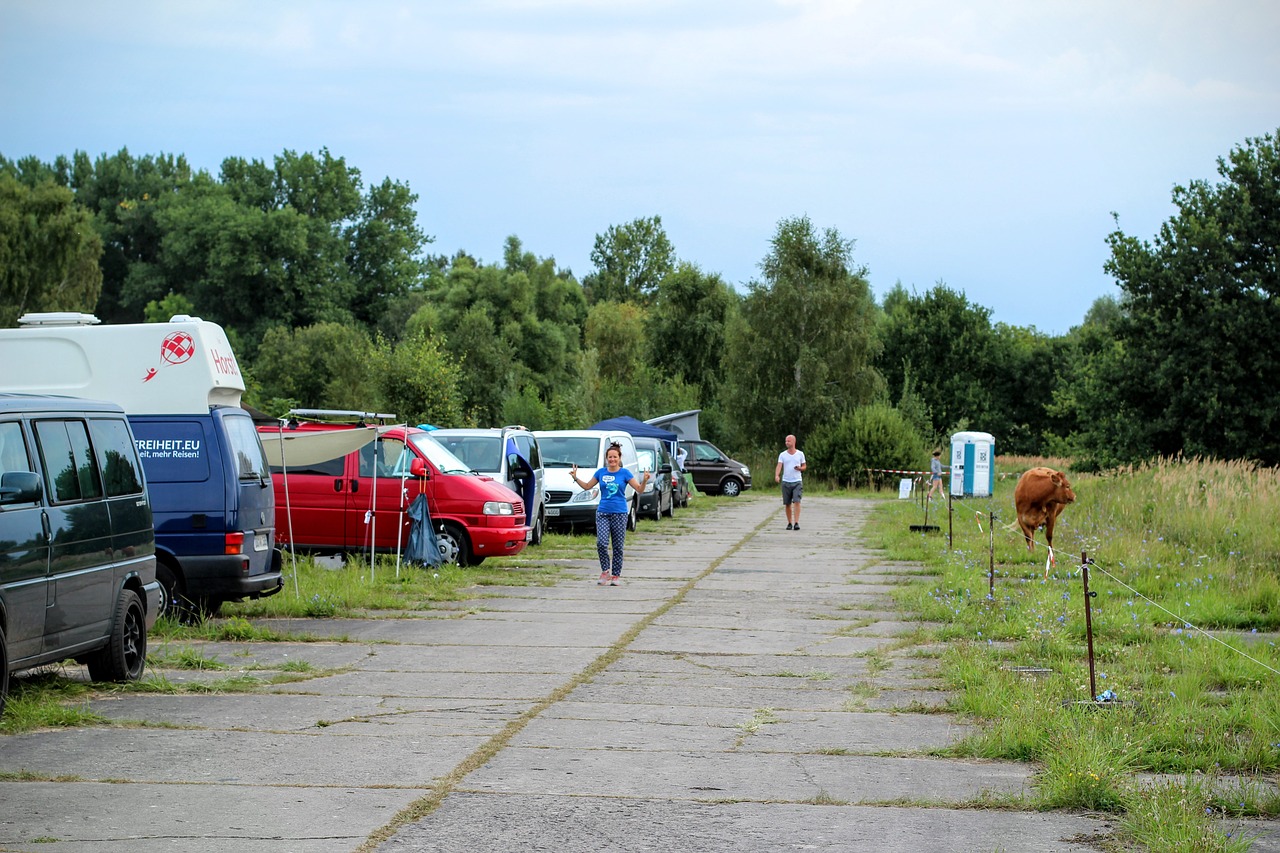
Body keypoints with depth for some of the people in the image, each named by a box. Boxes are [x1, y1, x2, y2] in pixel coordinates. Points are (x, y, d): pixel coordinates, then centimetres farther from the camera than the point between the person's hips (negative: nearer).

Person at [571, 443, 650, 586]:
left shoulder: (624, 473, 0)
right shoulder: (601, 472, 7)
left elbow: (639, 489, -3)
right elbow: (587, 486, 17)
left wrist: (644, 481, -22)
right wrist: (576, 478, 4)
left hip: (619, 513, -1)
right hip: (603, 513, 1)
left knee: (618, 546, 3)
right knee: (601, 543, -15)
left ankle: (616, 575, 12)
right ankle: (605, 571, 1)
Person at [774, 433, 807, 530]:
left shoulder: (800, 454, 6)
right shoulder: (782, 455, 5)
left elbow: (804, 466, 13)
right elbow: (779, 466, -7)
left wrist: (800, 468, -11)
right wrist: (777, 475, -27)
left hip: (797, 482, -1)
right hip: (786, 481, 1)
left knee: (796, 502, -14)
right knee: (787, 504, 4)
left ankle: (796, 523, -17)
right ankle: (789, 523, 15)